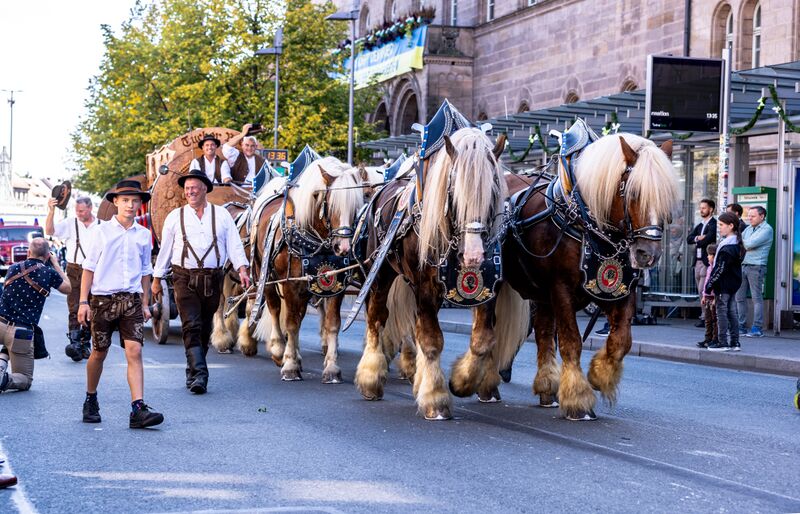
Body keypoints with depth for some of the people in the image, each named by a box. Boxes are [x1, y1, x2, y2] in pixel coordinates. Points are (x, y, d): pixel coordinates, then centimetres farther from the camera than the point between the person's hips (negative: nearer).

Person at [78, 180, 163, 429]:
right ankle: (91, 400, 30)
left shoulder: (143, 235, 9)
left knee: (134, 352, -10)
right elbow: (89, 267, 2)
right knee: (99, 353, 8)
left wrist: (145, 303, 14)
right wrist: (83, 301, -3)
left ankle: (138, 409, -16)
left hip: (131, 300, 2)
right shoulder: (101, 232, 1)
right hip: (103, 298, -2)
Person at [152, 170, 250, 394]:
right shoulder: (175, 217, 6)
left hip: (212, 279, 2)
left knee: (205, 328, 9)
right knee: (191, 326, -14)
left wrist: (242, 270, -13)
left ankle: (193, 372, 22)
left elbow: (234, 244, 1)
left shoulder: (222, 215, 6)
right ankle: (198, 374, -19)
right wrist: (157, 279, 14)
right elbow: (165, 249, 12)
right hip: (184, 278, -1)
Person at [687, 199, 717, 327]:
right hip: (698, 261, 8)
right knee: (701, 291, 9)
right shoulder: (699, 225, 19)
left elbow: (707, 239, -20)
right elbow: (689, 239, 9)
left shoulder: (713, 225, -8)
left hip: (707, 261, -8)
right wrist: (697, 238, -10)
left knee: (703, 291, -10)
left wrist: (697, 243, -3)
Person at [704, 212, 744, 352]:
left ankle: (722, 342, 0)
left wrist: (709, 285, -16)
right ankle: (734, 342, 15)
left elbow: (720, 269, -21)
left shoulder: (727, 247, -19)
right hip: (733, 284, 10)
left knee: (721, 312, -3)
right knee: (732, 312, 12)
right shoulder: (736, 244, 12)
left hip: (724, 285, -10)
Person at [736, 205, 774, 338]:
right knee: (739, 297, 6)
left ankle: (757, 329, -6)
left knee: (757, 297, -7)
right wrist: (746, 246, -4)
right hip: (743, 266, 8)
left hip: (756, 267, -8)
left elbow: (751, 243, -14)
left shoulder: (767, 229, -5)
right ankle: (741, 327, 12)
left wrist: (742, 242, 3)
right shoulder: (748, 229, 20)